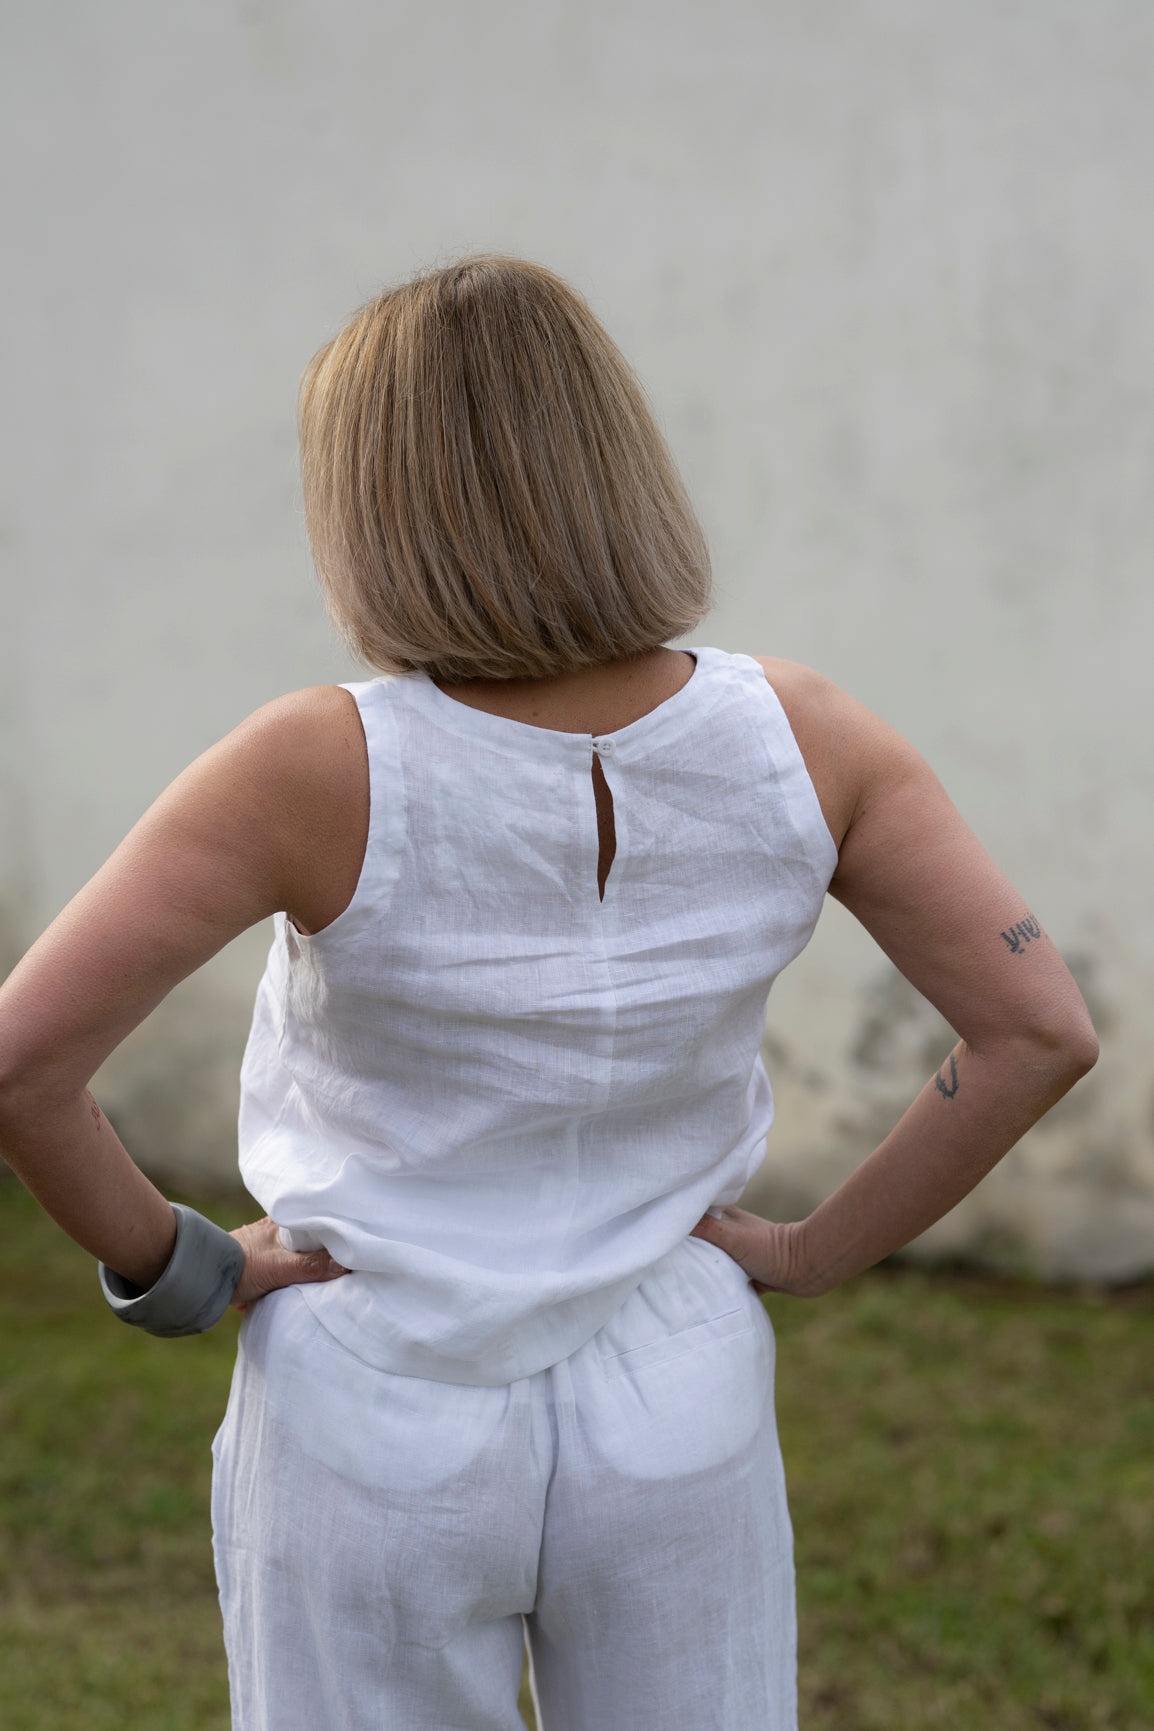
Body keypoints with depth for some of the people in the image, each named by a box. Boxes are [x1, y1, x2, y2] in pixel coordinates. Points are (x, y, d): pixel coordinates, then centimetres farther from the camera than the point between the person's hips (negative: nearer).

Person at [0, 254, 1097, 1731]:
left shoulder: (323, 773, -23)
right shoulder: (801, 743, -13)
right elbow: (1040, 1029, -10)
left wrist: (173, 1272, -8)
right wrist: (818, 1252, -1)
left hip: (377, 1434, -2)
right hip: (678, 1423, 3)